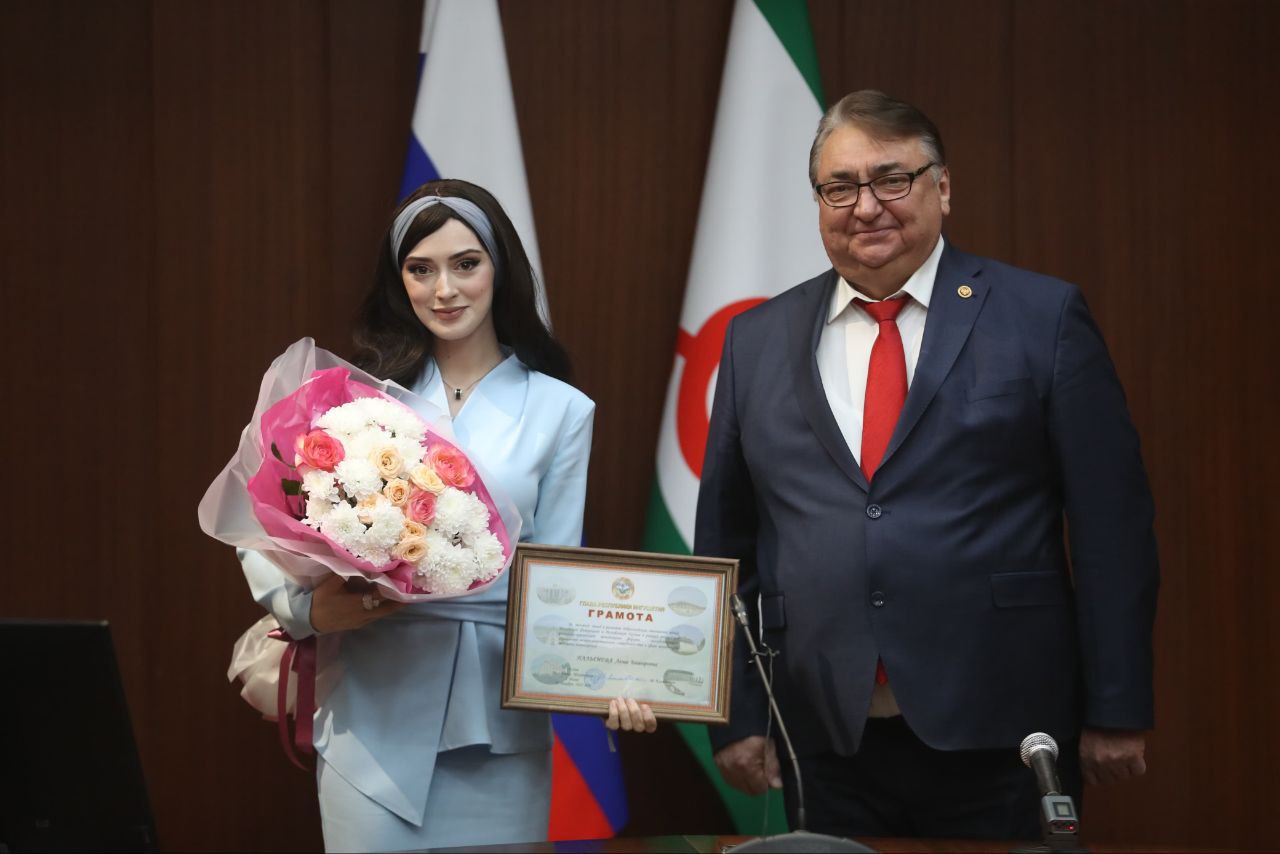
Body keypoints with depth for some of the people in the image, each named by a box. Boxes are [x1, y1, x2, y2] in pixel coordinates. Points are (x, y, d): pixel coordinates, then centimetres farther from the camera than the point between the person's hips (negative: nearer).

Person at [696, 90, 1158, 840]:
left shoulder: (1043, 319, 0)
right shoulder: (758, 341, 10)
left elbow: (1113, 527, -2)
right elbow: (726, 539, 13)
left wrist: (1117, 714, -5)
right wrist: (737, 716, 7)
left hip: (998, 743, -3)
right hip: (828, 748, 3)